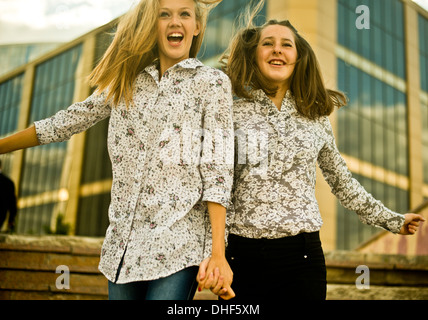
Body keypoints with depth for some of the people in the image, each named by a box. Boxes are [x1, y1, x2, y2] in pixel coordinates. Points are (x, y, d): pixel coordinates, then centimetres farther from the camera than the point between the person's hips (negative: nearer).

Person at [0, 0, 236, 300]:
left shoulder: (212, 82, 1)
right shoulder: (125, 80, 14)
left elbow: (216, 171, -6)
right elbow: (66, 122, 20)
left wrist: (218, 253, -14)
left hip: (179, 243, -4)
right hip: (124, 240, 4)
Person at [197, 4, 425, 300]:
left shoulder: (316, 119, 9)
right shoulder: (232, 115, 2)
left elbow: (343, 181, 20)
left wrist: (392, 220, 25)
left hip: (302, 256, 2)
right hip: (243, 254, -1)